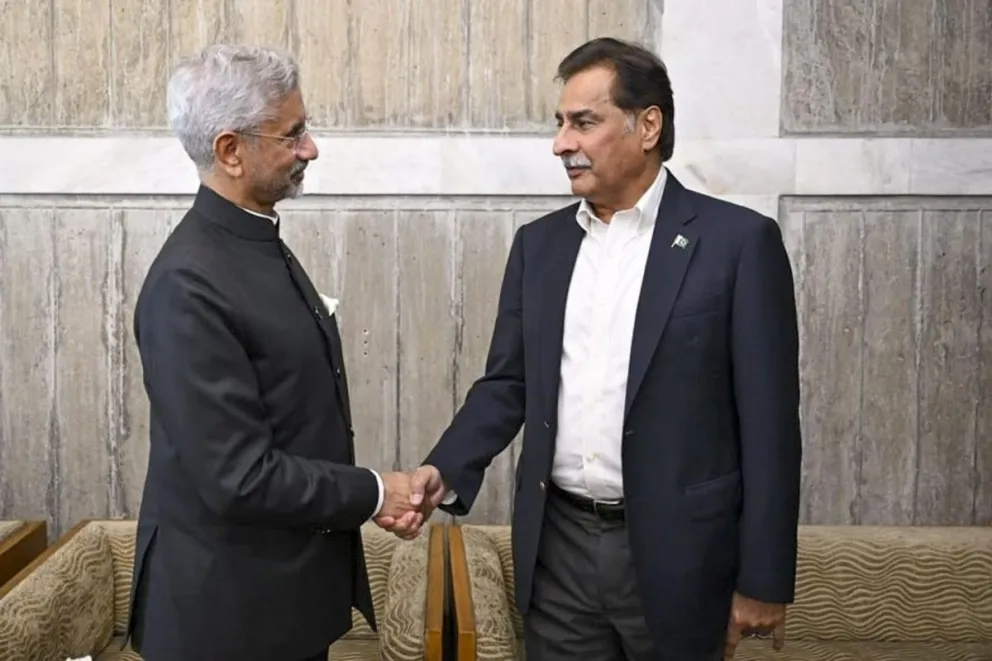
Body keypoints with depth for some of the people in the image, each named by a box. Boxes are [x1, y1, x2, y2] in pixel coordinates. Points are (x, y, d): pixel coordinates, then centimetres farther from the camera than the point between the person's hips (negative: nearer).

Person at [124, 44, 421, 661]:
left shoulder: (262, 244, 5)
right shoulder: (188, 285, -23)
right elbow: (240, 477, -25)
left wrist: (363, 495, 0)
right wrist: (374, 494, -14)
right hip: (230, 602, -8)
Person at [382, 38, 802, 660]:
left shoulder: (739, 240, -8)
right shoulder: (539, 243, 7)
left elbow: (769, 420, -8)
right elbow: (507, 384, 9)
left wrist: (764, 579, -8)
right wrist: (446, 471, -9)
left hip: (674, 552, -3)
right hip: (558, 547, 4)